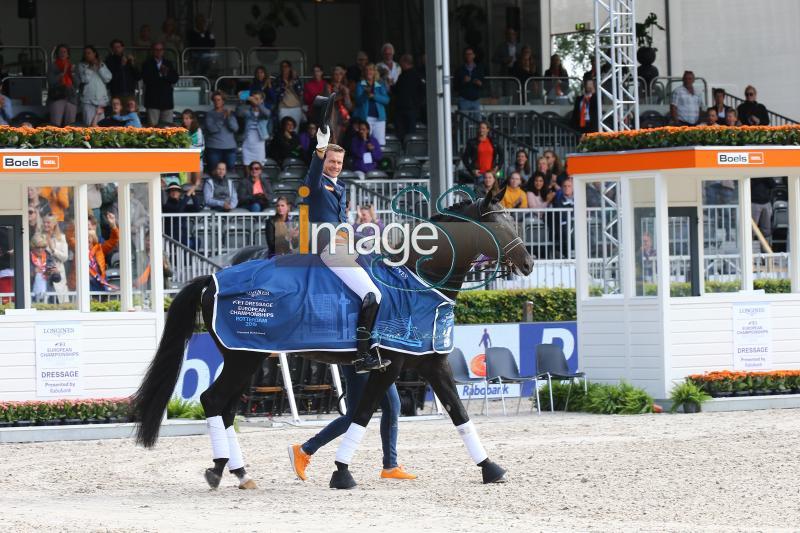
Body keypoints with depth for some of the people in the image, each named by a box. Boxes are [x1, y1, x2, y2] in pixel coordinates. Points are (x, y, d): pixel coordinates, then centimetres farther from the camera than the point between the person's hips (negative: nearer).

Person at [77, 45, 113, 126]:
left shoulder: (102, 65, 12)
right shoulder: (82, 65, 4)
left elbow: (108, 78, 1)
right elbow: (85, 79, -9)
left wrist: (100, 68, -6)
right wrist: (90, 69, -7)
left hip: (101, 99, 3)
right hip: (88, 100, -3)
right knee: (89, 124, -11)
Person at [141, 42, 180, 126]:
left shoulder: (168, 64, 14)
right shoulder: (147, 64, 3)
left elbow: (175, 79, 7)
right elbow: (146, 79, -11)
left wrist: (166, 74, -11)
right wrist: (161, 74, -9)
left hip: (167, 100, 4)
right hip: (153, 100, -4)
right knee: (153, 126, -10)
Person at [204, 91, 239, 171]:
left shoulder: (230, 113, 11)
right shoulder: (210, 114, 4)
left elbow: (235, 128, 1)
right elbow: (211, 128, -10)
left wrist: (229, 117, -13)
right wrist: (222, 119, -15)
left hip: (229, 147, 2)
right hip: (214, 148, -2)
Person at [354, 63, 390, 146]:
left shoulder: (381, 86, 13)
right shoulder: (360, 85, 8)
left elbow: (386, 100, -1)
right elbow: (358, 100, -4)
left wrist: (373, 96, -15)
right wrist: (366, 94, -23)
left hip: (379, 117, 2)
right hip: (365, 117, -2)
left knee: (380, 142, -3)